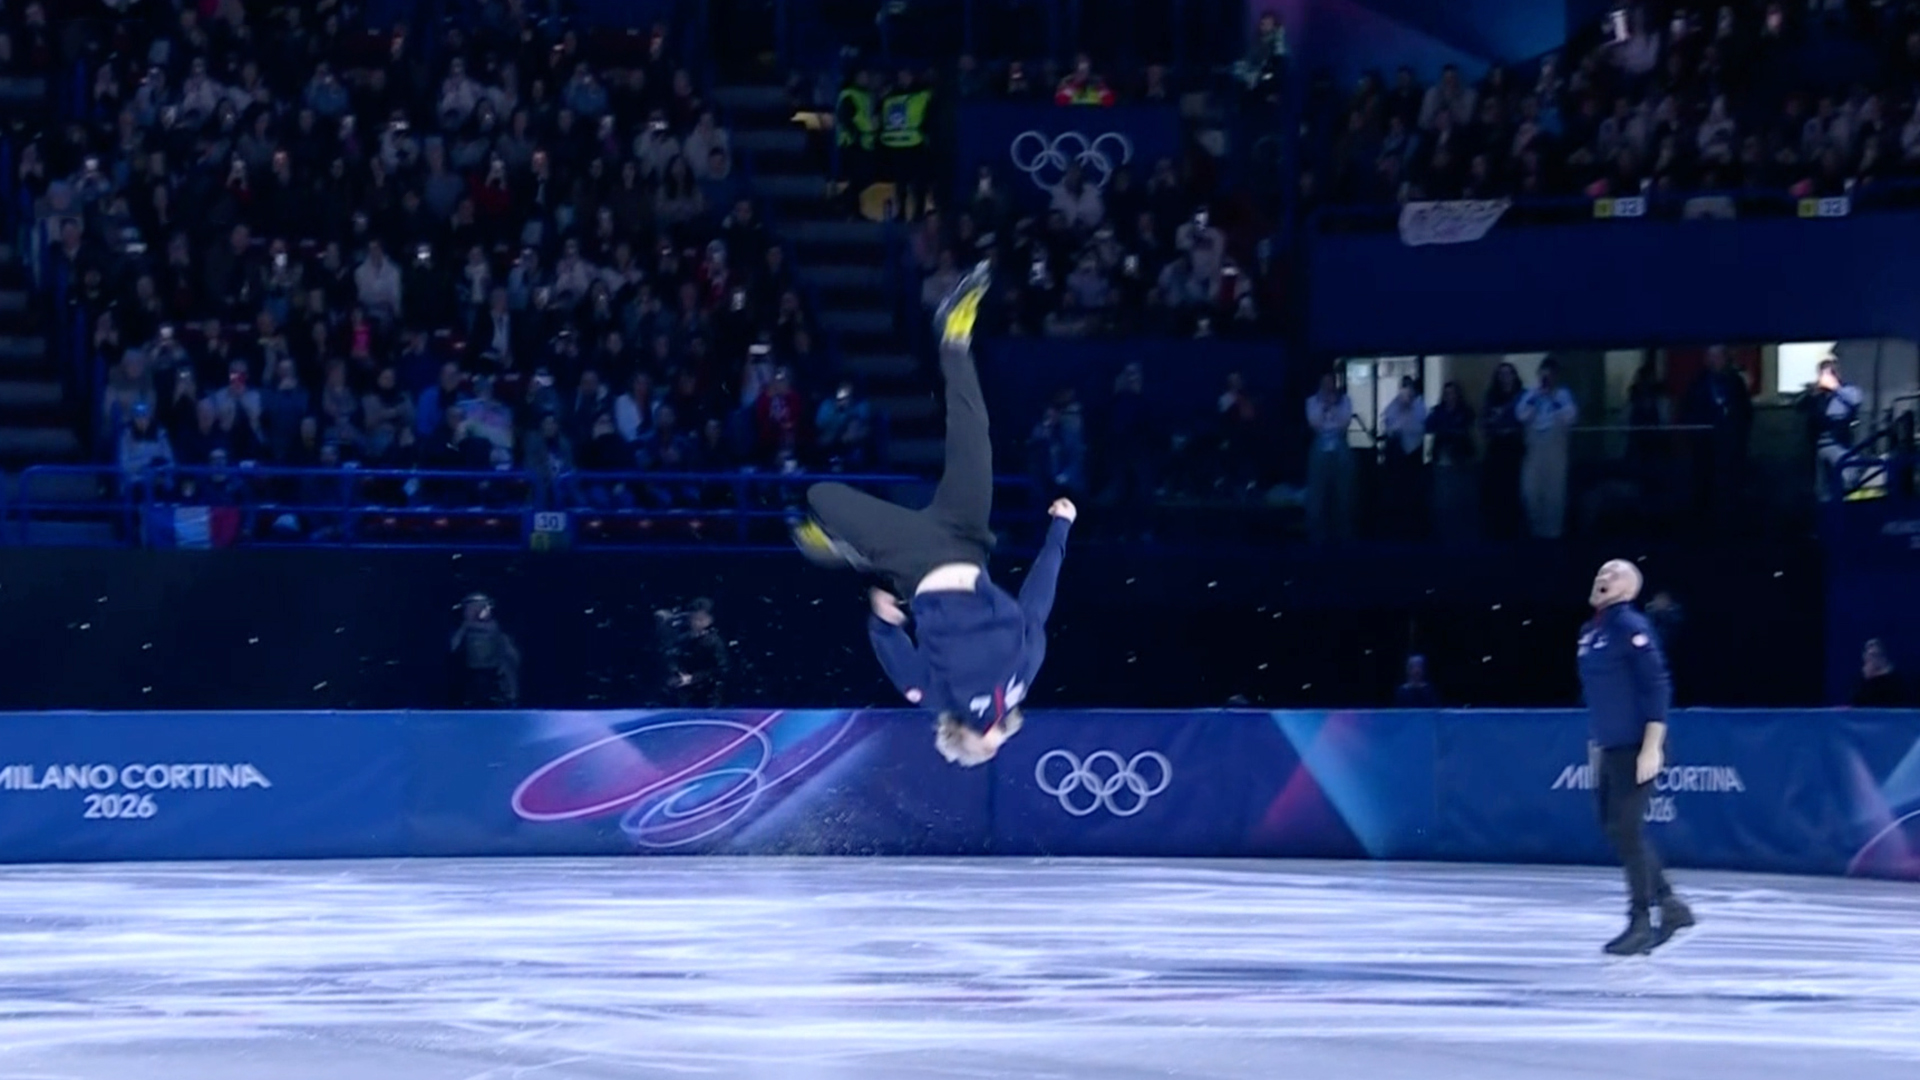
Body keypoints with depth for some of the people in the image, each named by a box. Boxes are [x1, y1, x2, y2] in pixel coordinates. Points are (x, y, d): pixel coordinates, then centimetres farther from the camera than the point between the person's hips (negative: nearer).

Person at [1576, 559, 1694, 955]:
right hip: (1609, 748, 9)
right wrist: (1595, 742, 22)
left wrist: (1652, 746, -21)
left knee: (1626, 831, -6)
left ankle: (1640, 922, 3)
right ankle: (1668, 903, 23)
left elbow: (1657, 688, -17)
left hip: (1636, 748, -9)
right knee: (1615, 829, 12)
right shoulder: (1591, 631, 13)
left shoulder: (1631, 628, -13)